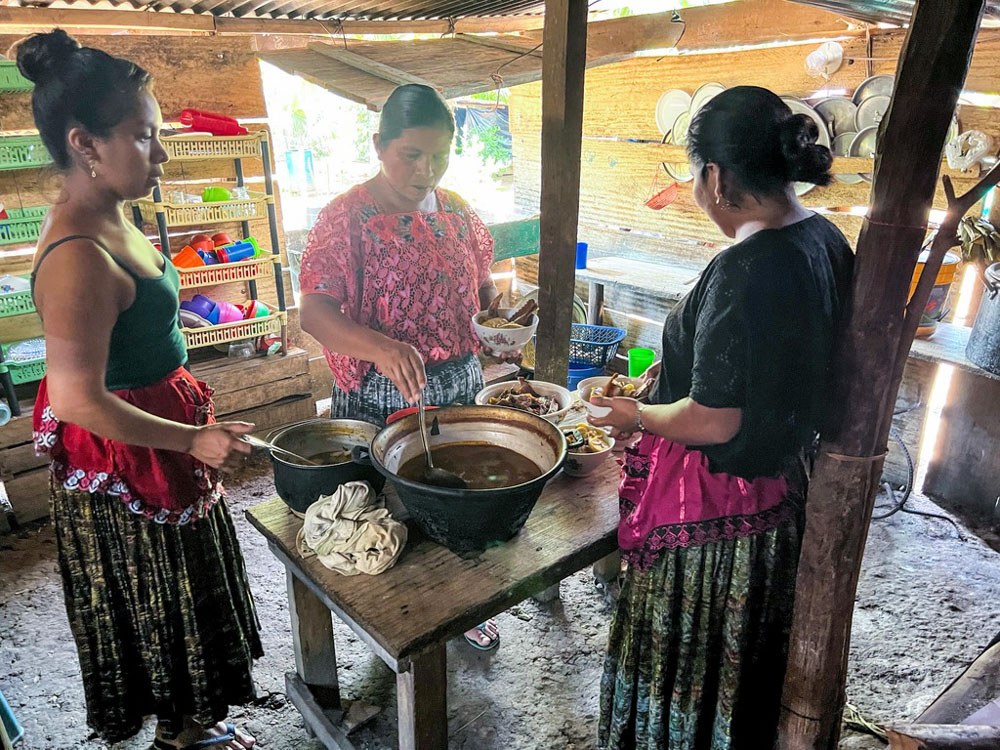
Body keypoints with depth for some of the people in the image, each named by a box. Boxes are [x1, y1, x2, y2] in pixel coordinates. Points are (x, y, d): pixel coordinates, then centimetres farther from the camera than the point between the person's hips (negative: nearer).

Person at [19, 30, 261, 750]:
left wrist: (192, 421, 17)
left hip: (159, 428, 10)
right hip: (124, 456, -9)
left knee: (188, 584, 26)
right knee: (158, 601, 13)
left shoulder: (110, 219, 1)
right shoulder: (78, 258, -29)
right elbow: (78, 400, -27)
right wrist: (193, 439, -20)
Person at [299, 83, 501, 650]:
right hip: (380, 397, -5)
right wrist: (382, 347, -39)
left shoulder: (457, 213, 4)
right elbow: (315, 312, -21)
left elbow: (482, 285, 17)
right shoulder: (347, 218, -13)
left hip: (460, 386, 5)